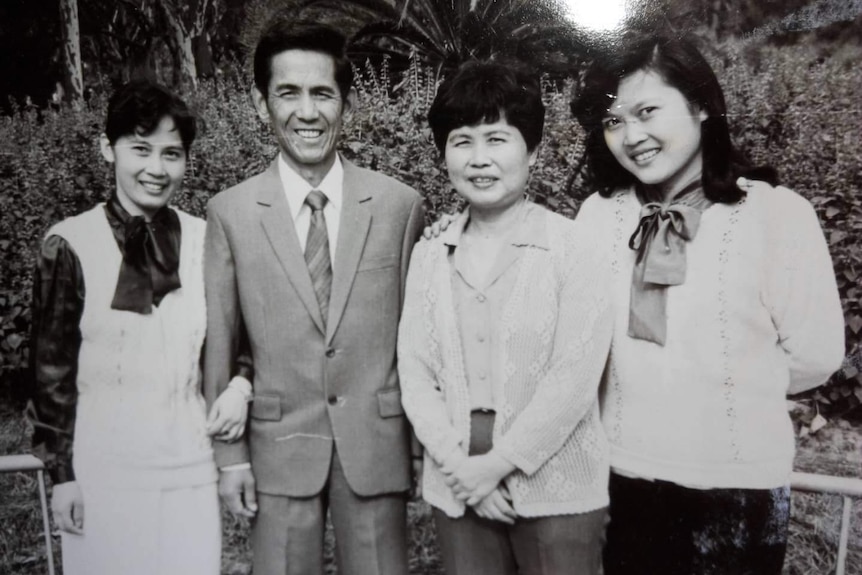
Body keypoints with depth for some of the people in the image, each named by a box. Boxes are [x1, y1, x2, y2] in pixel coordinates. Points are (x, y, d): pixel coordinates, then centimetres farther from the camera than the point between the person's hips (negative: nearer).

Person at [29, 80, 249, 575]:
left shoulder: (205, 241, 1)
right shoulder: (71, 244, -6)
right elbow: (52, 367, -2)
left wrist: (239, 385, -7)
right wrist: (62, 473, -2)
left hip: (191, 467, 2)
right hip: (103, 469, -2)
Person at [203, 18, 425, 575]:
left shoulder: (401, 205, -5)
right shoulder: (230, 212, -4)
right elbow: (218, 344, 1)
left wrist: (426, 442, 5)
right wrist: (230, 455, 2)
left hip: (377, 445, 0)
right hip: (279, 448, 0)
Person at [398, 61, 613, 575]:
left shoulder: (572, 247, -9)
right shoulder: (430, 256, 4)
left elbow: (575, 375, -14)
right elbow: (415, 372, 1)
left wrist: (497, 464, -13)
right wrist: (459, 464, -10)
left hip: (556, 488, -3)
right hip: (458, 487, 4)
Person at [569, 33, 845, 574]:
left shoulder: (776, 212, -10)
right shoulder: (598, 214, -3)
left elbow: (814, 354, -6)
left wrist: (732, 388, 3)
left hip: (739, 484, -2)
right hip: (623, 476, 3)